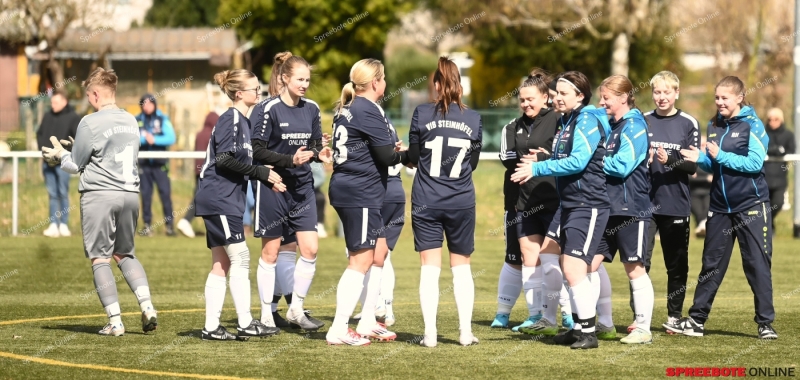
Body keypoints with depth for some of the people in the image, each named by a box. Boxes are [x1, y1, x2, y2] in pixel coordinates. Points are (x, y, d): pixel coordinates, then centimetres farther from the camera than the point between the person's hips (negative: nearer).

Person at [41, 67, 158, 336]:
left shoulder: (90, 123, -9)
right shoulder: (130, 121, 10)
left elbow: (75, 166, -2)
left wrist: (60, 154, 20)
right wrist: (74, 149, 28)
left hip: (99, 195, -6)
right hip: (130, 194, 6)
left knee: (100, 258, 2)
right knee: (125, 255, 18)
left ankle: (115, 321, -3)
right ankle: (147, 306, -1)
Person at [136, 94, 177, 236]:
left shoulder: (163, 119, 2)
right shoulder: (137, 120, 7)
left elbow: (171, 138, -7)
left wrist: (154, 139, -16)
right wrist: (143, 138, -16)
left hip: (160, 162, -2)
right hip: (144, 162, 2)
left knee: (165, 192, -6)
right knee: (145, 194, 3)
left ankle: (169, 224, -3)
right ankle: (147, 225, 9)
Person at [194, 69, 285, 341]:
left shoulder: (243, 121, 17)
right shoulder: (231, 119, -12)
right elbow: (224, 159, -21)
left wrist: (266, 178, 6)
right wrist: (261, 172, -17)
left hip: (227, 200, 10)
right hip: (219, 198, -10)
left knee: (221, 264, 8)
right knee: (240, 257, -8)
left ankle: (211, 327, 9)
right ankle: (245, 323, -7)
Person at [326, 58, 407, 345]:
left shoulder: (345, 109, 14)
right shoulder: (368, 111, -14)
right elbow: (387, 156, -16)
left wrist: (391, 149, 6)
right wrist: (404, 155, 4)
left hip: (346, 189, 10)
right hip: (360, 194, -10)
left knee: (379, 252, 16)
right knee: (361, 260, -6)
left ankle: (367, 323, 20)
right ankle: (338, 330, -6)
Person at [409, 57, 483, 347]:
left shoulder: (422, 114, -6)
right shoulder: (473, 119, -1)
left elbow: (413, 157, 2)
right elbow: (473, 162, 7)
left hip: (426, 202, -1)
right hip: (461, 202, 1)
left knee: (430, 267, 2)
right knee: (462, 266, 11)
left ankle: (430, 333, -2)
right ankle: (466, 332, 10)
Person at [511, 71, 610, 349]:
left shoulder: (588, 121, -14)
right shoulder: (565, 122, 15)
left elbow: (578, 161, -24)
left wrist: (538, 168, -23)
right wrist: (542, 164, 5)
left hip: (588, 206, -10)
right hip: (570, 205, 10)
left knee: (574, 269, -14)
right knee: (577, 269, 13)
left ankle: (588, 333, -10)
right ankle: (580, 327, 21)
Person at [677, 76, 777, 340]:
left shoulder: (752, 125, -8)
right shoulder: (714, 126, 10)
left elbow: (755, 163, -17)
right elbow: (715, 165, 12)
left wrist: (721, 156, -19)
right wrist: (701, 159, -8)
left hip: (751, 206, -6)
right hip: (720, 206, 6)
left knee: (758, 264, -2)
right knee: (711, 263, 8)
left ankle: (766, 322, 4)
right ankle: (696, 320, 12)